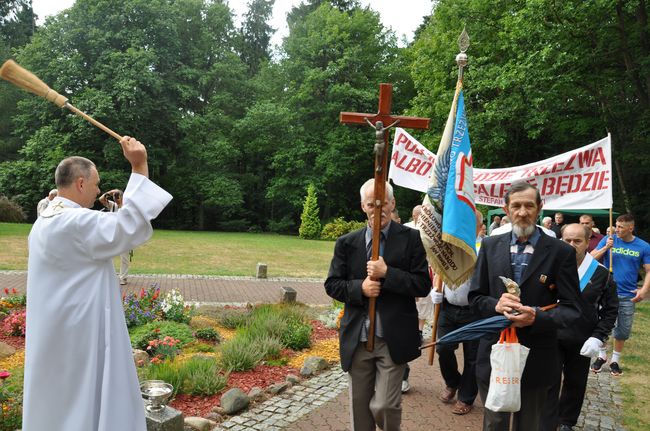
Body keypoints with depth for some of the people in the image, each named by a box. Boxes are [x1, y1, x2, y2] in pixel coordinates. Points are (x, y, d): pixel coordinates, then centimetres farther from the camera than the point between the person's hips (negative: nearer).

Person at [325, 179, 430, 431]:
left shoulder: (411, 238, -3)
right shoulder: (346, 243, 5)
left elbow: (423, 285, -7)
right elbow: (332, 285, 5)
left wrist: (387, 273, -18)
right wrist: (359, 287, -13)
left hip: (394, 339, -3)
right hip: (357, 339, 3)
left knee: (383, 405, -3)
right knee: (359, 406, 14)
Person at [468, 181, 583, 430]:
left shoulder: (561, 252, -5)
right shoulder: (490, 246, 2)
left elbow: (571, 309, -7)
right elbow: (475, 297, 3)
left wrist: (537, 317, -26)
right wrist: (496, 305, -19)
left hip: (536, 360, -1)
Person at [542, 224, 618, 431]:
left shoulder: (601, 273, -4)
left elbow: (610, 309, 2)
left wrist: (598, 338, -7)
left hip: (582, 343, 2)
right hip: (551, 338, -2)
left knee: (575, 384, 17)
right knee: (550, 384, 2)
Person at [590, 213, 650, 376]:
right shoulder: (608, 240, -3)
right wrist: (606, 248, -20)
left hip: (627, 296, 1)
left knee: (622, 331, 10)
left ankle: (615, 360, 28)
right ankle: (602, 356, 28)